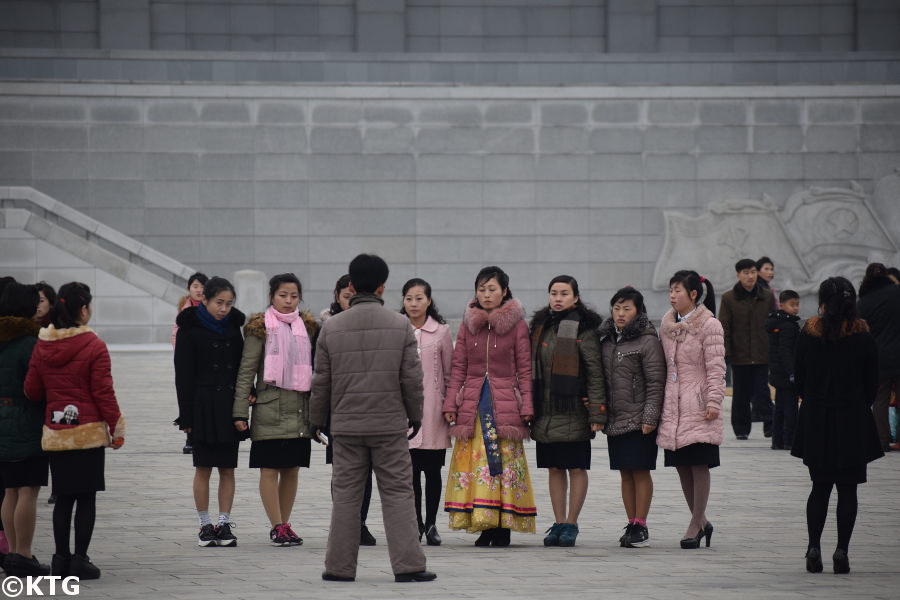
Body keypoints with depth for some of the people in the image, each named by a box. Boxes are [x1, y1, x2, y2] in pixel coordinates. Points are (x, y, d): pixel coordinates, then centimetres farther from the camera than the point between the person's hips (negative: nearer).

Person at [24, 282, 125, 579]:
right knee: (87, 497, 1)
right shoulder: (94, 347, -11)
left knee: (64, 497, 12)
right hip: (89, 431, -5)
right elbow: (104, 393, -10)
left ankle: (61, 558, 13)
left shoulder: (42, 346, 4)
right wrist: (116, 429, -2)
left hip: (55, 432, 5)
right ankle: (79, 560, 0)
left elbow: (32, 390, 9)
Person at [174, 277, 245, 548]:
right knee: (203, 469, 1)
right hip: (203, 407, -4)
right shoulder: (190, 328, -4)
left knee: (228, 468, 4)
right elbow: (183, 375, -5)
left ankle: (224, 524, 9)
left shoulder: (233, 325, 8)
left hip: (229, 406, 4)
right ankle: (205, 526, 8)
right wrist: (186, 416, -9)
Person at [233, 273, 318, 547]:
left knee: (291, 469, 7)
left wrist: (316, 410, 11)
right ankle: (277, 526, -2)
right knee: (270, 469, -4)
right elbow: (246, 370, -3)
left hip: (299, 408, 5)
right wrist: (240, 411, -9)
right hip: (270, 408, -5)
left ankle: (284, 524, 14)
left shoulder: (307, 326, 12)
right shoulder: (261, 327, -2)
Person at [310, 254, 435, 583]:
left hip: (346, 425, 1)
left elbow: (321, 380, 3)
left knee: (345, 494, 7)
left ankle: (340, 566, 8)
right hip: (390, 425, -1)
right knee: (398, 493, 2)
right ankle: (408, 565, -2)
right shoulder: (400, 325, -4)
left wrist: (317, 420, 16)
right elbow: (412, 377, -2)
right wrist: (415, 415, 12)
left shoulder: (332, 327, -1)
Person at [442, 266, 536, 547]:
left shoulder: (517, 324, 3)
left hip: (505, 403, -3)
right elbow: (458, 367, 11)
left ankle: (504, 526, -2)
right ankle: (484, 525, 1)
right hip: (473, 404, 3)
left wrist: (527, 408, -3)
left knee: (505, 461, -6)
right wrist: (450, 405, 4)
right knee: (474, 463, -3)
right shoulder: (468, 324, 11)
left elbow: (525, 370, 3)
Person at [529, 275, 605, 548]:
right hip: (545, 410, 6)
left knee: (576, 468, 1)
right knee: (554, 468, 9)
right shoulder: (540, 326, 12)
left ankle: (571, 525, 7)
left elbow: (595, 373, -8)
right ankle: (559, 524, 15)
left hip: (573, 410, -6)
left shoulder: (584, 330, -6)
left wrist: (596, 412, -13)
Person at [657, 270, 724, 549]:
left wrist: (713, 402, -16)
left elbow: (716, 368, -9)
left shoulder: (709, 326, -6)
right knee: (681, 466, 7)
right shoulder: (667, 326, 13)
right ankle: (701, 521, 19)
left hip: (698, 406, -6)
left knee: (699, 465, -6)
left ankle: (695, 526, -2)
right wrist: (657, 402, 16)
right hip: (673, 406, 6)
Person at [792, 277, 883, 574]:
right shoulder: (864, 338, -6)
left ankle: (814, 548, 5)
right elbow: (872, 385, -1)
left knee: (819, 488, 12)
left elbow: (799, 379, 1)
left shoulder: (808, 335, -5)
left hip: (816, 419, 1)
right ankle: (841, 550, 0)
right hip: (853, 421, -1)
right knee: (847, 489, 4)